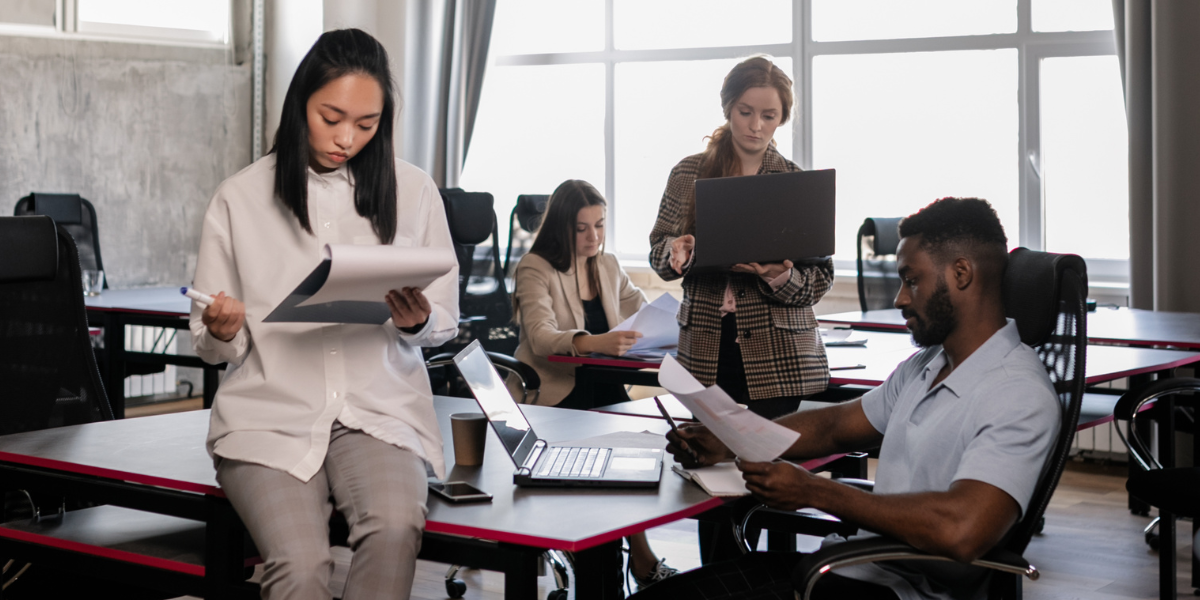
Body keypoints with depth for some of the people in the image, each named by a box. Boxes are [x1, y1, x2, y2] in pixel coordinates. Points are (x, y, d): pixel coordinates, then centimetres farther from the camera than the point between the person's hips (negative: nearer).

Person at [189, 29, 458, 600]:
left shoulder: (413, 192, 9)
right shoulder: (240, 199, 6)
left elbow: (444, 324, 13)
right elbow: (211, 348, 9)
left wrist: (416, 322, -10)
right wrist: (220, 331, -15)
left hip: (380, 408, 1)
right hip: (270, 413, -1)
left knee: (395, 529, -32)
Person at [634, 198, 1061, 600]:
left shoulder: (1019, 397, -18)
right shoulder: (925, 366, 14)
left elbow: (962, 531, -32)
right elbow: (838, 425, 26)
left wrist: (813, 492, -23)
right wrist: (725, 443, 12)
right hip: (851, 562, 9)